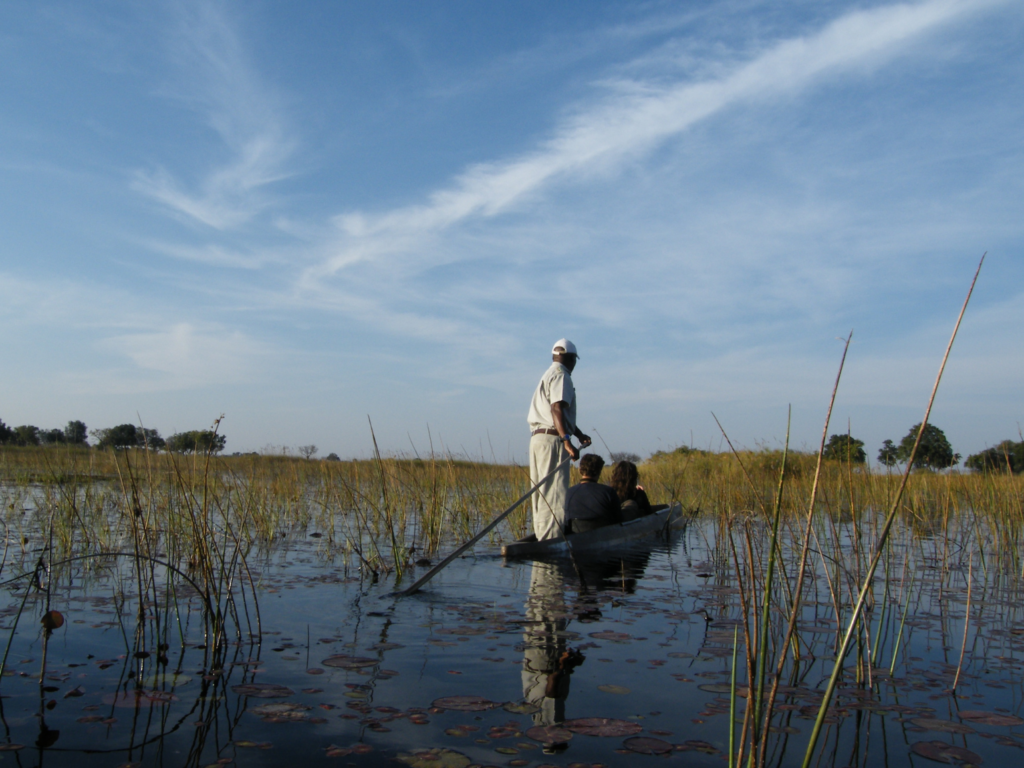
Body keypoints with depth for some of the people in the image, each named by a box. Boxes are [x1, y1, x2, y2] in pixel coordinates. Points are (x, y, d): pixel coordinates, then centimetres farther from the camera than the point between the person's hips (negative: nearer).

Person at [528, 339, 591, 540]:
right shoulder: (561, 375, -7)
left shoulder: (548, 375, 24)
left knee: (543, 491, 11)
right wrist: (567, 440, -29)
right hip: (552, 440, -10)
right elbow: (557, 409, -21)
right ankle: (551, 538, -13)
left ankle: (542, 536, 15)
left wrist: (580, 434, 34)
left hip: (538, 438, 10)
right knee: (554, 492, -11)